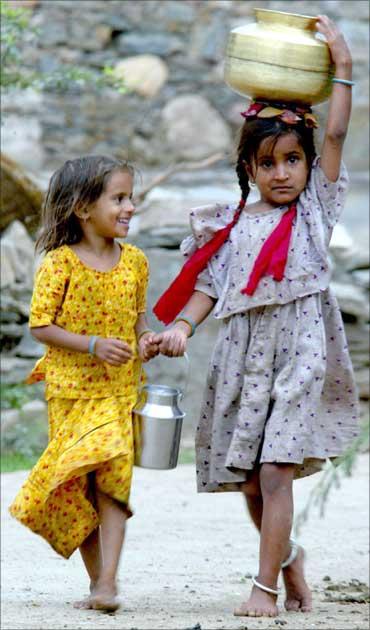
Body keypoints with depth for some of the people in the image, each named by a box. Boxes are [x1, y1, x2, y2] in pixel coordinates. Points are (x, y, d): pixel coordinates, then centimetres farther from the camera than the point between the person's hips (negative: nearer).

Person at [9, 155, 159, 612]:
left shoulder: (135, 261, 5)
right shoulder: (60, 263, -9)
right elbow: (40, 325, -10)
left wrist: (145, 340, -3)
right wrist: (93, 345, -20)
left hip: (120, 391, 2)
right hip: (70, 390, -2)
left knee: (113, 479, -11)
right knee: (79, 488, 3)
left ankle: (107, 582, -17)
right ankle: (96, 580, 14)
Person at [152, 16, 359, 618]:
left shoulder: (313, 209, 6)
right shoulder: (234, 225, 12)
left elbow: (335, 134, -1)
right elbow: (210, 285, 8)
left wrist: (343, 67, -2)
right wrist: (181, 325, -9)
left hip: (298, 353, -3)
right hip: (244, 357, 3)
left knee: (274, 472, -13)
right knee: (248, 481, 7)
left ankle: (266, 586, -11)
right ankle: (287, 557, 31)